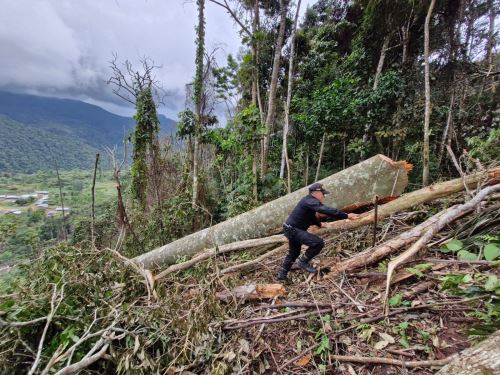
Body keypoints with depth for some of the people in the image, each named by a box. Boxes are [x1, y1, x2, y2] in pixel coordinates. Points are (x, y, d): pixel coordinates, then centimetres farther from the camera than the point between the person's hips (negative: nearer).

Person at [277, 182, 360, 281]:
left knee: (294, 253, 24)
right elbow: (327, 210, -32)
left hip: (291, 229, 11)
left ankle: (282, 275, 35)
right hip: (294, 230, -11)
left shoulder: (309, 201, 13)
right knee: (319, 242, -18)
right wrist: (346, 216, -30)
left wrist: (319, 224, 21)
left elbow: (311, 216, 30)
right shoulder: (310, 201, -20)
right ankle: (303, 262, -1)